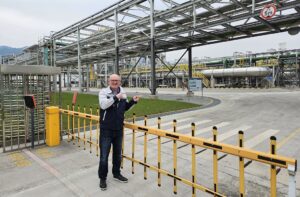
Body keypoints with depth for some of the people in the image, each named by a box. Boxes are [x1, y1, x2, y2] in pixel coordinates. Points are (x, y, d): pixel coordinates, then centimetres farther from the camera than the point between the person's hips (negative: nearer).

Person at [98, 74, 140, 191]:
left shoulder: (123, 93, 6)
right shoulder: (103, 92, -8)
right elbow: (103, 105, -26)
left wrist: (133, 102, 2)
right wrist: (115, 97, -29)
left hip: (119, 129, 5)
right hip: (106, 130, -4)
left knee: (118, 153, 18)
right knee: (104, 155, 5)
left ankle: (116, 173, 37)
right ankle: (102, 178, 23)